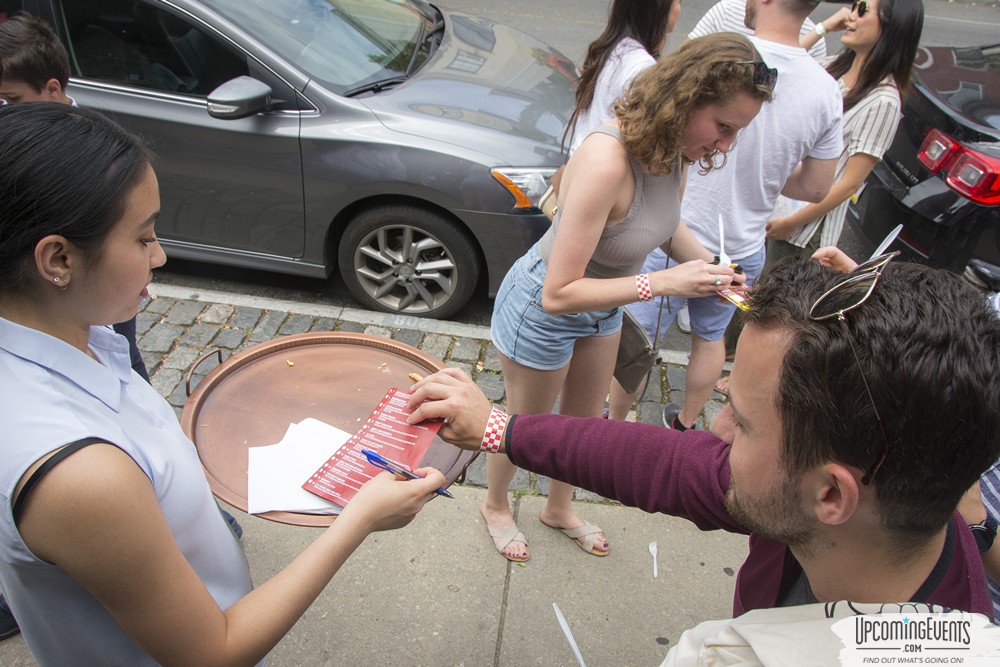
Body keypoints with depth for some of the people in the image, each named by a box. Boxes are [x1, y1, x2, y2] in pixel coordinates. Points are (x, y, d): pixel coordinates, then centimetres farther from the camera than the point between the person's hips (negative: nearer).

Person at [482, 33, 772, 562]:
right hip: (541, 311, -7)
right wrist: (664, 283, -37)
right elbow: (559, 293, -36)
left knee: (585, 421, 26)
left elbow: (667, 223, 10)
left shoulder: (673, 150, -14)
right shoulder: (608, 161, -39)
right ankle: (495, 506, 51)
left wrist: (713, 268, -8)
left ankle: (559, 508, 55)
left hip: (601, 308, 8)